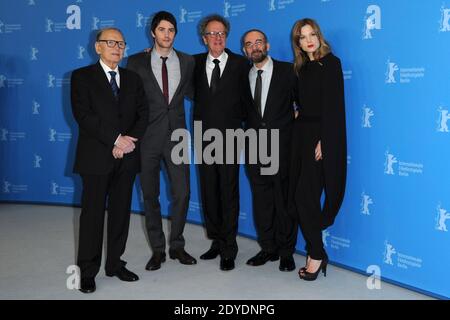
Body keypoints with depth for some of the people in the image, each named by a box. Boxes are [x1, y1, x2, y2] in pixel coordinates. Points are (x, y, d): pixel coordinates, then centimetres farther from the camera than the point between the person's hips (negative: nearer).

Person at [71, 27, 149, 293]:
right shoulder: (82, 77, 2)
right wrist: (115, 140, -17)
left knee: (121, 212, 8)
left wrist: (131, 139, -11)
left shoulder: (133, 79, 14)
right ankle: (88, 271, 11)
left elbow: (143, 113, 7)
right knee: (93, 213, 1)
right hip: (96, 156, -4)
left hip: (127, 157, 4)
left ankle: (115, 264, 20)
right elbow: (83, 114, -10)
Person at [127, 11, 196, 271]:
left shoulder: (187, 61, 7)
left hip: (176, 135, 1)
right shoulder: (137, 62, 1)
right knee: (151, 195, 7)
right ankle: (158, 250, 21)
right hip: (148, 137, -1)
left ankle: (177, 245, 20)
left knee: (182, 193, 1)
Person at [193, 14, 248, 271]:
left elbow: (246, 97, 2)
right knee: (209, 192, 10)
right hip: (204, 137, 4)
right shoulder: (196, 63, 8)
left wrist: (240, 121, -2)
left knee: (229, 194, 0)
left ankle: (229, 250, 10)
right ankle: (217, 241, 25)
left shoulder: (240, 64, 0)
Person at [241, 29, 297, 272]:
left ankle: (286, 252, 14)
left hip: (282, 146, -4)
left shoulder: (287, 71, -1)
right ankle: (268, 249, 21)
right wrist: (249, 134, 3)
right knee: (261, 201, 9)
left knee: (284, 200, 2)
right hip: (255, 147, 4)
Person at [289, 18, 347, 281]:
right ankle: (316, 253, 17)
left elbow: (334, 104, -13)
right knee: (301, 197, 6)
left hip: (323, 136, -7)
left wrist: (323, 141, -18)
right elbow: (304, 104, 12)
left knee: (305, 196, -8)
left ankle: (316, 254, 6)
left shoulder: (330, 62, -6)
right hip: (303, 135, 7)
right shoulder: (302, 68, 15)